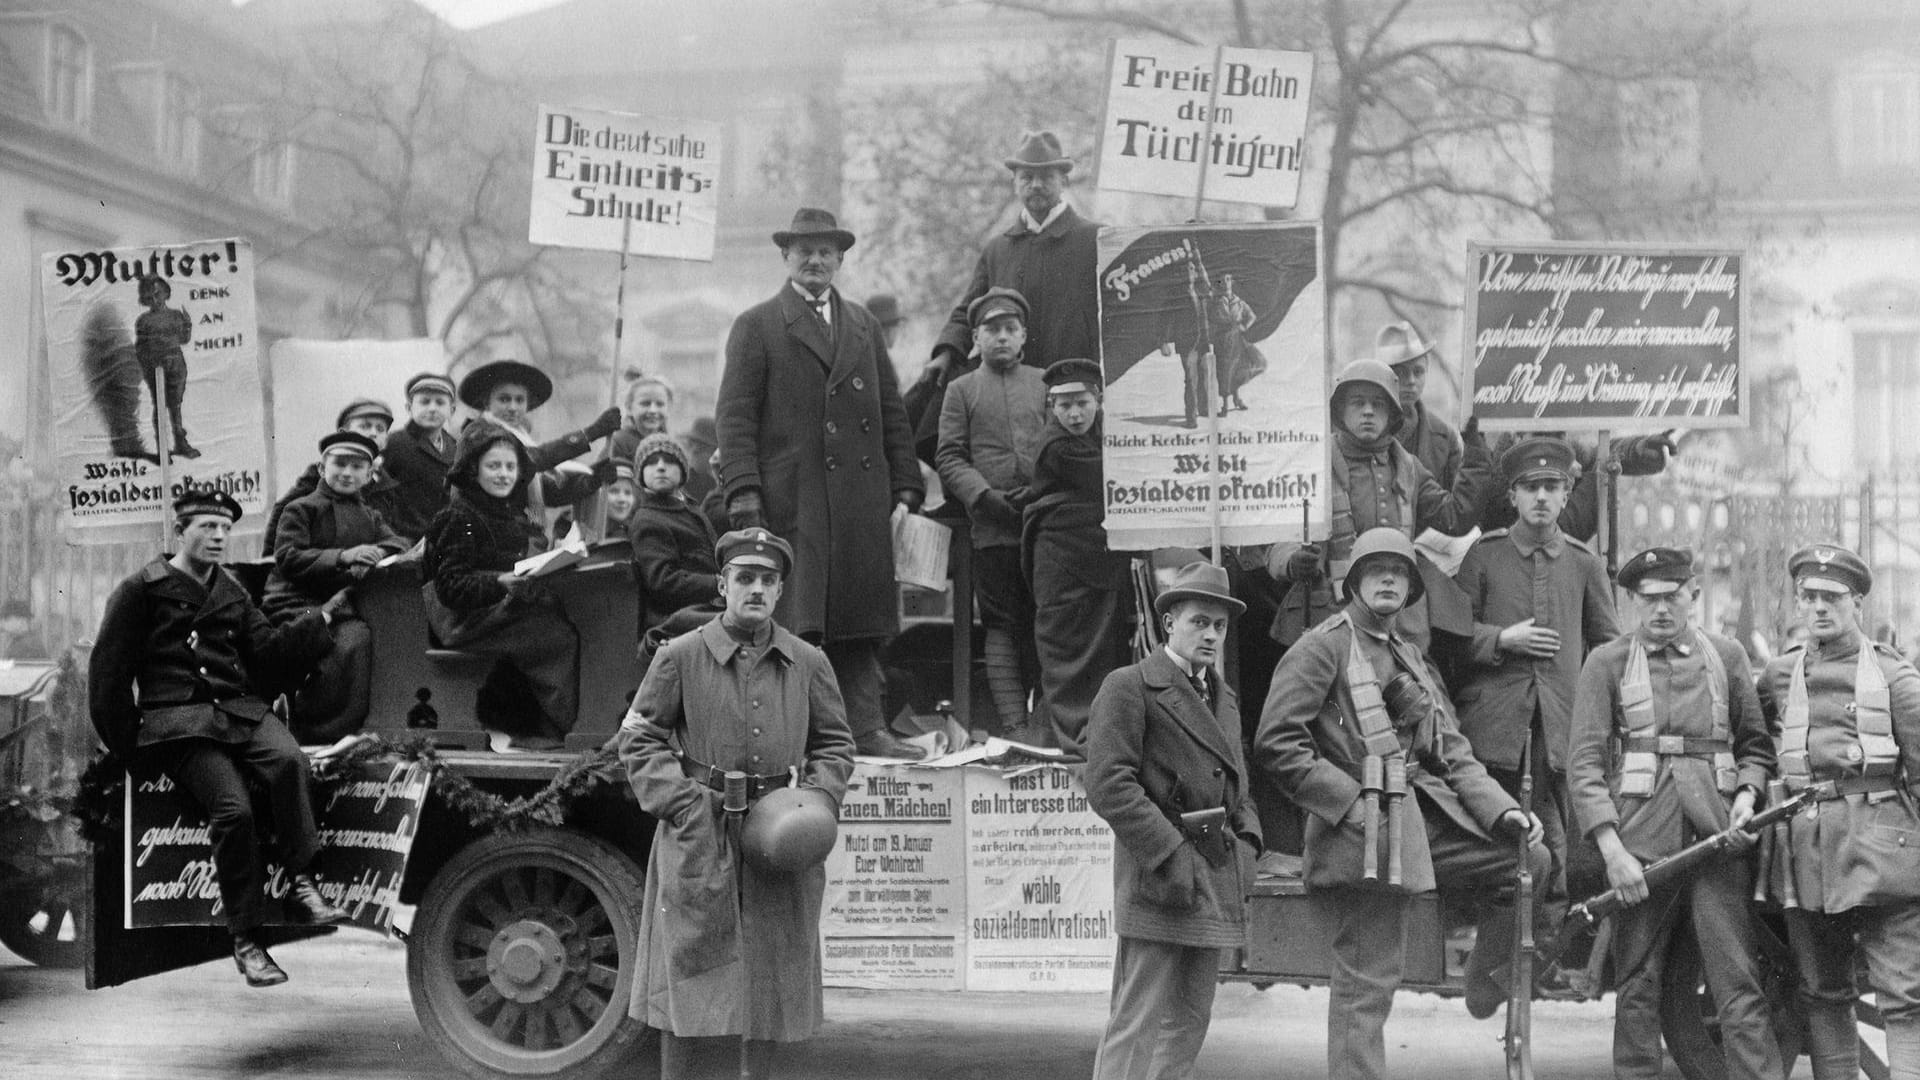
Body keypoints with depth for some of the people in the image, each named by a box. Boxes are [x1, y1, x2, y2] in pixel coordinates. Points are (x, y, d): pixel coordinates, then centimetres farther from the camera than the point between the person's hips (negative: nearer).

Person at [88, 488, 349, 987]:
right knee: (233, 808, -27)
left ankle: (300, 885, -28)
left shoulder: (231, 594, 24)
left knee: (289, 759, -30)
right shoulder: (142, 590, 7)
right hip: (177, 720, -4)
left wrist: (324, 616, 2)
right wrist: (124, 744, 2)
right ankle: (246, 941, -19)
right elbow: (108, 668, 5)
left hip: (241, 711, 5)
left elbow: (269, 650, 13)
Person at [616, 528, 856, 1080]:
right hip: (698, 833, -2)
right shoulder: (680, 656, -1)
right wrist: (681, 803, -9)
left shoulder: (809, 663, 7)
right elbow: (639, 739, 3)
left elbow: (835, 743, 15)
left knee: (772, 967, 8)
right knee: (687, 960, 0)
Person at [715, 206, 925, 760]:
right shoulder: (756, 326, 6)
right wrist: (744, 495, -12)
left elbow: (891, 411, 19)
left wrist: (906, 486, 10)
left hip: (862, 502, 4)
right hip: (790, 501, -4)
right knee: (796, 622, -7)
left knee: (860, 620, 3)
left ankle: (866, 728, 5)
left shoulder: (863, 325, 21)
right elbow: (734, 416, -1)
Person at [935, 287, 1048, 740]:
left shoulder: (1045, 384, 16)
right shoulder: (961, 390, 12)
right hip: (992, 527, -1)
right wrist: (985, 496, -11)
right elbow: (949, 459, 5)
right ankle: (1013, 723, -4)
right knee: (1001, 625, -3)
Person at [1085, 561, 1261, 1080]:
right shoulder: (1128, 688, -5)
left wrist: (1246, 844, 7)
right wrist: (1172, 856, -18)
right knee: (1141, 1025, -9)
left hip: (1217, 880, 8)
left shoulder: (1224, 698, 20)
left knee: (1188, 1022, 10)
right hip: (1159, 877, -8)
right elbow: (1109, 786, -14)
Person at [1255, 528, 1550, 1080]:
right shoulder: (1324, 647, -4)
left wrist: (1502, 810, 3)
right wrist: (1350, 799, -16)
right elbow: (1275, 743, -13)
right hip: (1364, 828, -7)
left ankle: (1485, 984, 17)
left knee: (1526, 858, 1)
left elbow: (1452, 752, 18)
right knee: (1366, 983, -5)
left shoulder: (1410, 656, 21)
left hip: (1426, 809, 8)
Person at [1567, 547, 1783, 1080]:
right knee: (1637, 989, 3)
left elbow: (1757, 744, 20)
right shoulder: (1607, 662, 5)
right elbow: (1584, 761, -2)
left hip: (1717, 837, 1)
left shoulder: (1726, 655, 13)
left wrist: (1747, 794, -2)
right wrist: (1612, 849, -12)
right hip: (1639, 843, -1)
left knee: (1739, 984, -5)